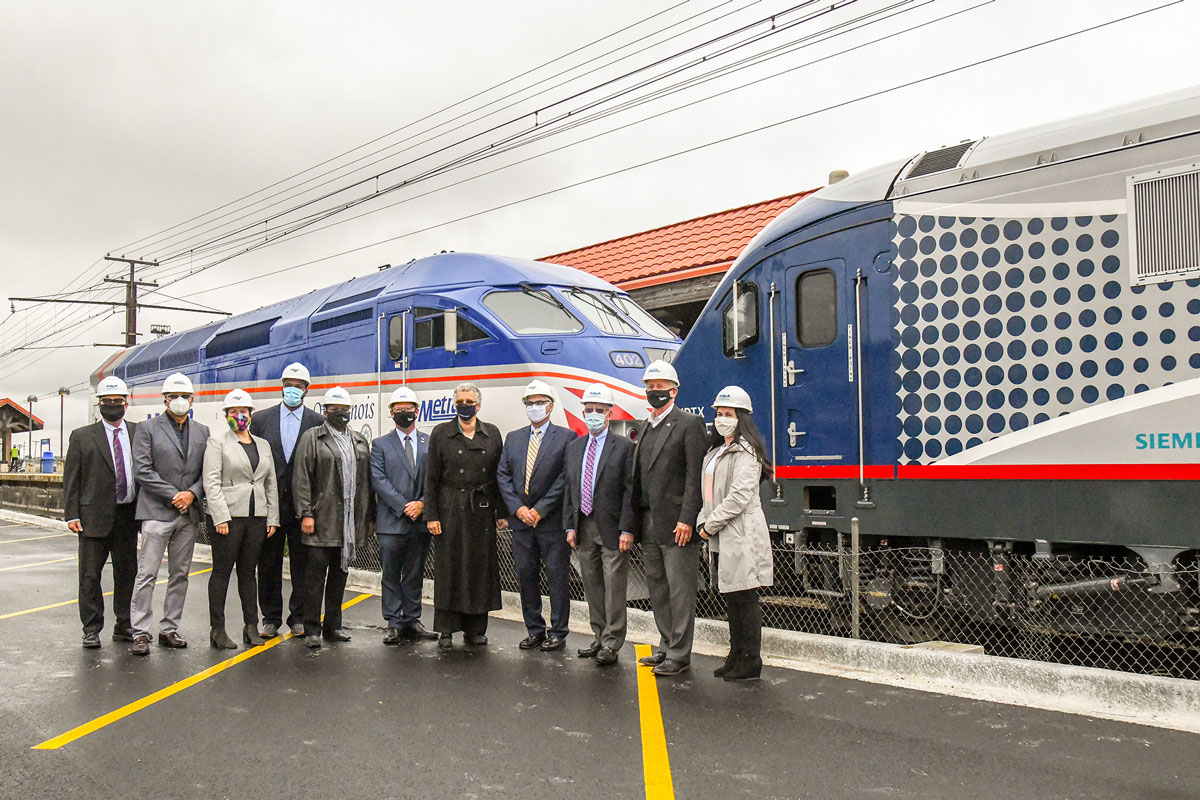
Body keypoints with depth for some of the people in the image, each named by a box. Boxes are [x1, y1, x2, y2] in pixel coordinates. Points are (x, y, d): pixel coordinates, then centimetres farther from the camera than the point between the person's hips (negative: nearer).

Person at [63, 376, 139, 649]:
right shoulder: (82, 436, 3)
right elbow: (71, 479, 2)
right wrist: (72, 514, -6)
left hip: (128, 515, 2)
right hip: (94, 516, -2)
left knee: (127, 573, 9)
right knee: (90, 575, 4)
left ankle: (123, 626, 21)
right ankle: (91, 629, 14)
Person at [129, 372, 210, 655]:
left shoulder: (202, 432, 12)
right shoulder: (147, 429, 1)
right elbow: (142, 471, -7)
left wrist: (192, 493, -9)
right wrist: (173, 496, -12)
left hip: (189, 514, 4)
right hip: (157, 512, -4)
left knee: (180, 575, 9)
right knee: (147, 574, -4)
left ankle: (169, 629, 18)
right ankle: (140, 633, 2)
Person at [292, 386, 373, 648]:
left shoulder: (360, 441, 16)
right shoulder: (312, 438, 1)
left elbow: (367, 480, 16)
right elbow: (301, 478, -5)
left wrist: (370, 516, 11)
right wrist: (306, 513, -13)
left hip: (351, 521, 5)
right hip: (322, 520, -5)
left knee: (340, 573, 12)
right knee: (316, 575, -2)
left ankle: (333, 625, 22)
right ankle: (312, 629, 7)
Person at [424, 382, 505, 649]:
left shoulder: (492, 433, 8)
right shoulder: (441, 434, 2)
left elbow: (500, 475, 9)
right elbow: (431, 478, 0)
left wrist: (501, 512, 4)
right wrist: (431, 515, -6)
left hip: (482, 509, 2)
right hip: (450, 510, -2)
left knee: (481, 567, 5)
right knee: (449, 568, 1)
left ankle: (475, 629, 16)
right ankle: (446, 630, 12)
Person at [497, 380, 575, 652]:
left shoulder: (566, 437, -2)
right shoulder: (513, 438, 13)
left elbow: (566, 479, -9)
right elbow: (503, 476, 8)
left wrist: (540, 510, -13)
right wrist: (518, 508, -6)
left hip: (553, 520, -5)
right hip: (521, 520, 5)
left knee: (557, 578, 2)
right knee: (526, 576, 10)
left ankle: (557, 632, 12)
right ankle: (534, 630, 21)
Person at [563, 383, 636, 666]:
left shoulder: (624, 447, -5)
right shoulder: (574, 448, 12)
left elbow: (630, 491, -9)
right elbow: (569, 490, 14)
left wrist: (627, 530, -15)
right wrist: (570, 526, 7)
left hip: (612, 529, -6)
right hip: (583, 527, 6)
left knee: (614, 587, -2)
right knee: (592, 586, 13)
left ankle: (611, 644, 6)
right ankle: (599, 637, 25)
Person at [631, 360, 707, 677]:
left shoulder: (688, 424, -6)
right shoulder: (645, 427, 16)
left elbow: (695, 476, -12)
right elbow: (638, 476, 16)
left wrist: (687, 520, -18)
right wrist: (636, 521, 10)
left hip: (676, 524, -7)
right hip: (648, 525, 8)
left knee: (680, 591, 0)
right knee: (657, 590, 14)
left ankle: (679, 655, 8)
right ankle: (666, 647, 26)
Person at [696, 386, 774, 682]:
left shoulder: (745, 452, -9)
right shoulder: (715, 451, 19)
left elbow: (739, 496, -18)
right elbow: (708, 492, 19)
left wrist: (711, 525, -13)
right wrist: (702, 522, 4)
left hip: (740, 535, -9)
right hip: (719, 539, 9)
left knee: (745, 599, -4)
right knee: (731, 599, 14)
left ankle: (750, 664, 3)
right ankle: (736, 658, 23)